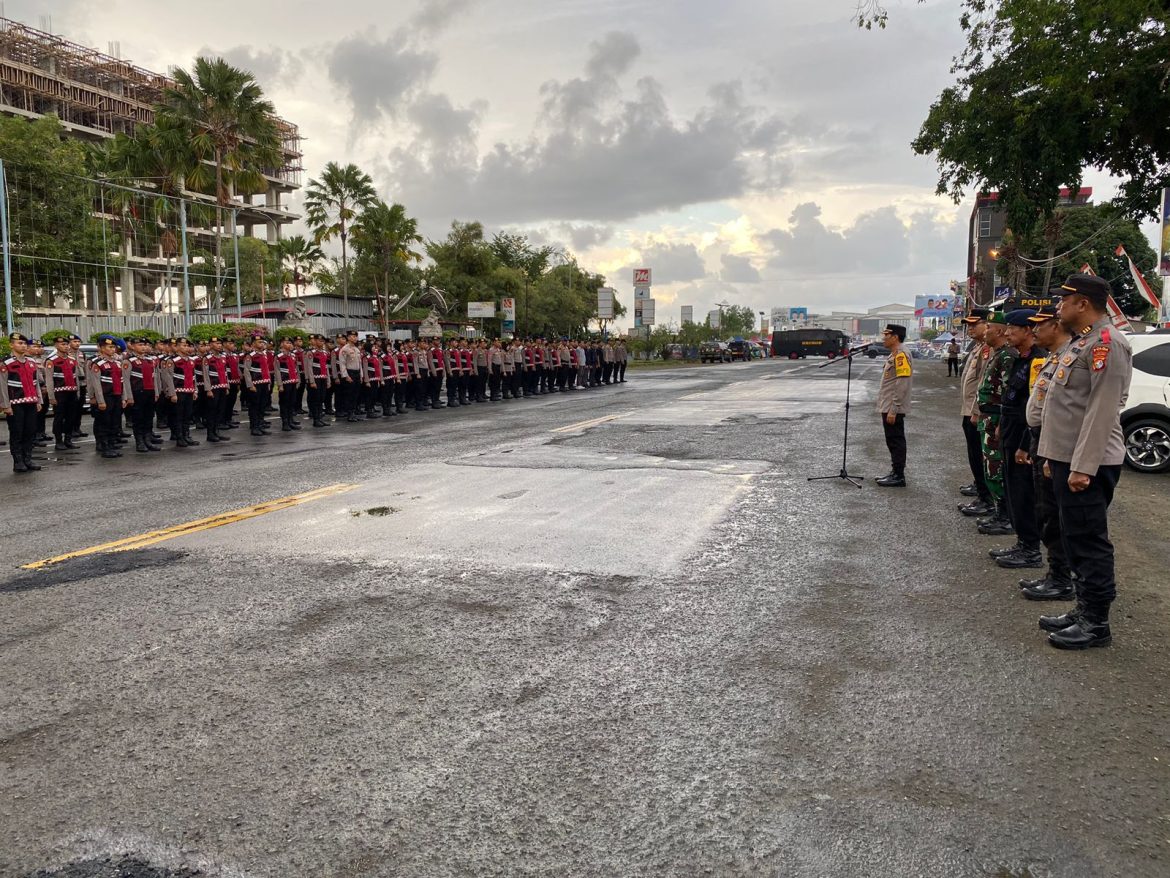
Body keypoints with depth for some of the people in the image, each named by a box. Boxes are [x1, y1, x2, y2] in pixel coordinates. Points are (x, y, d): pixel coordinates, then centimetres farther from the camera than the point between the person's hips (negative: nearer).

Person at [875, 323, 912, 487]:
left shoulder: (901, 356, -15)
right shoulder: (893, 356, 16)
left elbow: (902, 386, -21)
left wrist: (893, 410, -22)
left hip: (893, 409, -10)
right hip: (888, 408, 10)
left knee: (896, 442, -6)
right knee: (893, 442, 14)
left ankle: (899, 477, -1)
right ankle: (895, 473, 21)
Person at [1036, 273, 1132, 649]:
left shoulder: (1106, 343, -16)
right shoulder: (1082, 341, 17)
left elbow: (1102, 411, -22)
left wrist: (1083, 466, -24)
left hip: (1087, 465, -10)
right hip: (1068, 460, 10)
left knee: (1089, 541, -3)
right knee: (1076, 540, 16)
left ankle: (1096, 623, 6)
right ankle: (1085, 610, 26)